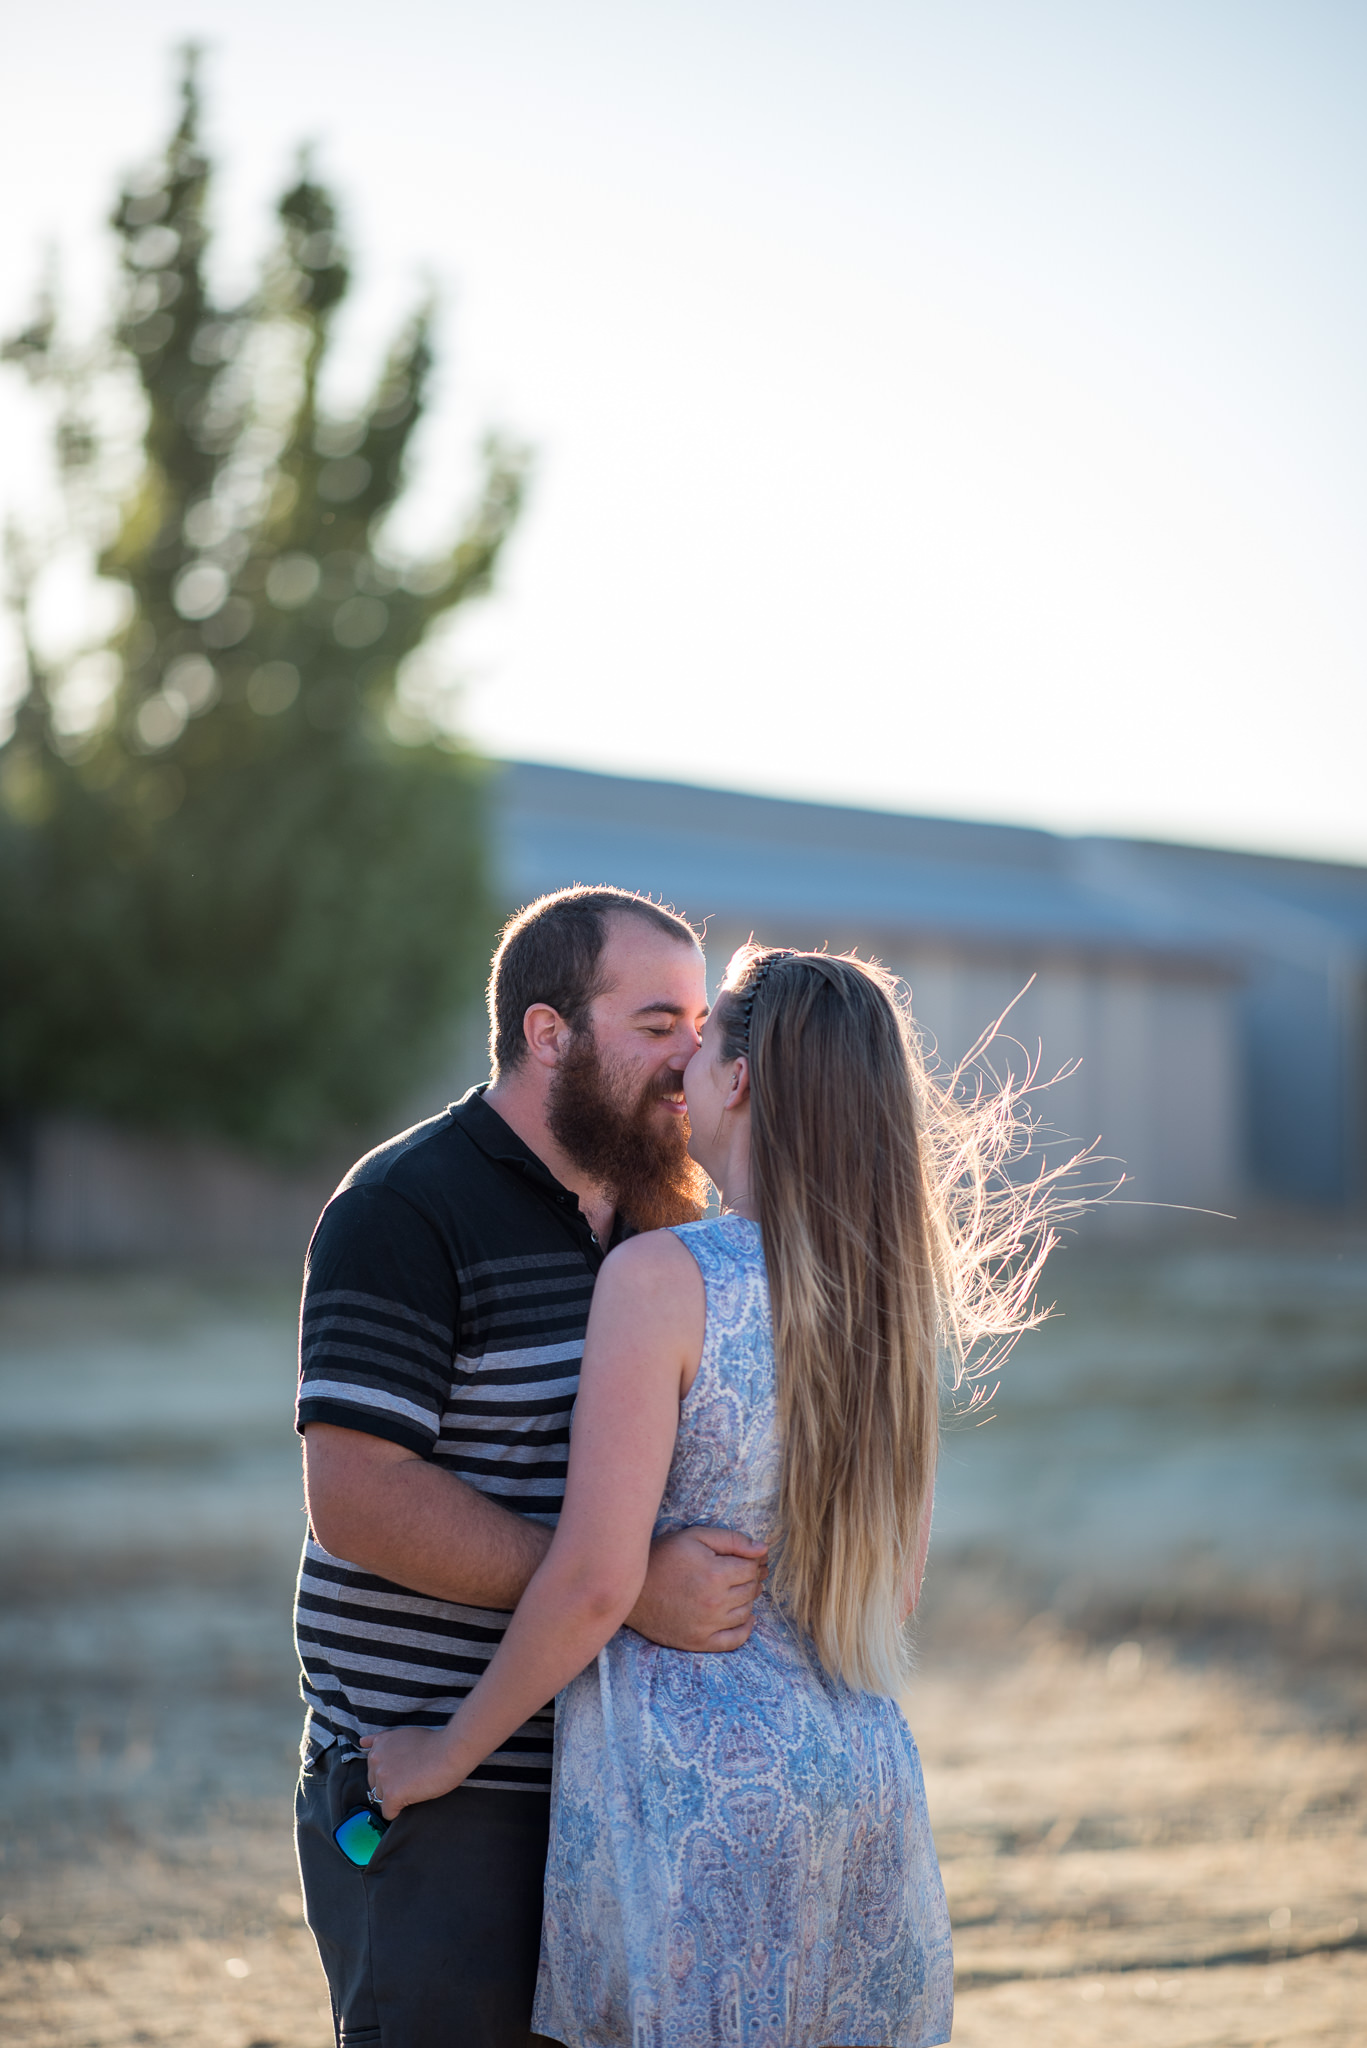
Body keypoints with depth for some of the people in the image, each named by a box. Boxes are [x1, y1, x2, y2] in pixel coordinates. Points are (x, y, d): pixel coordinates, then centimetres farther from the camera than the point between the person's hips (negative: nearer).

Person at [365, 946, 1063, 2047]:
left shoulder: (665, 1277, -15)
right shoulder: (891, 1295, 6)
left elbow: (595, 1581, -17)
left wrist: (447, 1753, -5)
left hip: (693, 1787, -7)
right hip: (863, 1774, 7)